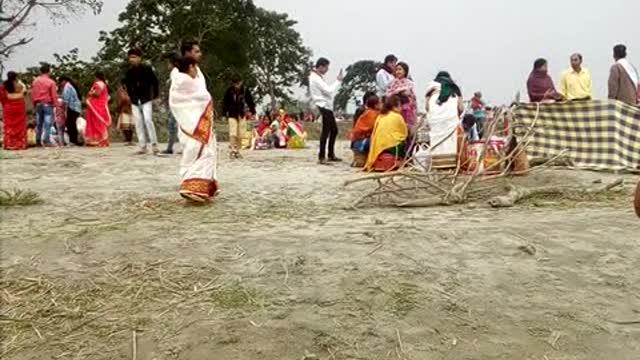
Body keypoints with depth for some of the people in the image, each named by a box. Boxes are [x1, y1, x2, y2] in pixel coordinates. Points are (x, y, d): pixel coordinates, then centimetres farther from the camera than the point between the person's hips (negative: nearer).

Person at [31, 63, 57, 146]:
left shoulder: (35, 81, 4)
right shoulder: (51, 82, -10)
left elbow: (33, 94, 9)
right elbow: (54, 95, -10)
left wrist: (34, 103, 17)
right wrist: (55, 104, -2)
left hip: (38, 104, 5)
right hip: (47, 104, -5)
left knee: (38, 124, 11)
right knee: (47, 124, -4)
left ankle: (38, 141, 14)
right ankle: (46, 140, -7)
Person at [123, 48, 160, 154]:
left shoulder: (146, 68, -4)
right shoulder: (129, 71, 8)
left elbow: (154, 81, -2)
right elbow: (127, 83, 20)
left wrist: (155, 95, -2)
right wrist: (131, 96, 13)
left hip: (146, 99, -5)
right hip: (135, 101, 5)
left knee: (148, 120, -17)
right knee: (138, 123, 3)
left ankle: (154, 144, -9)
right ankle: (143, 146, 7)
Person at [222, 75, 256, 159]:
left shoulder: (245, 90, -2)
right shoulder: (229, 91, -5)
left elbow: (250, 102, 6)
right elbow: (225, 103, 2)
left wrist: (252, 112, 4)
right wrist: (224, 114, 1)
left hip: (242, 115, 2)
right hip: (232, 115, -2)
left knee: (240, 135, 4)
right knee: (233, 134, -12)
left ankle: (237, 150, 16)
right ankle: (232, 151, -9)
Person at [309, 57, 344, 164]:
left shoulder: (318, 77, 19)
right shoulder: (315, 78, -13)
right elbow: (329, 90, -20)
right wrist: (338, 80, -10)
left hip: (327, 106, 11)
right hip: (323, 106, -11)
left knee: (334, 130, 14)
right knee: (326, 131, -12)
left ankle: (331, 155, 22)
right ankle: (321, 157, -10)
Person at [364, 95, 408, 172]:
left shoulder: (380, 117, 12)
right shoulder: (397, 116, -2)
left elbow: (374, 135, 11)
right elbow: (405, 134, 6)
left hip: (378, 149, 6)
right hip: (392, 147, -6)